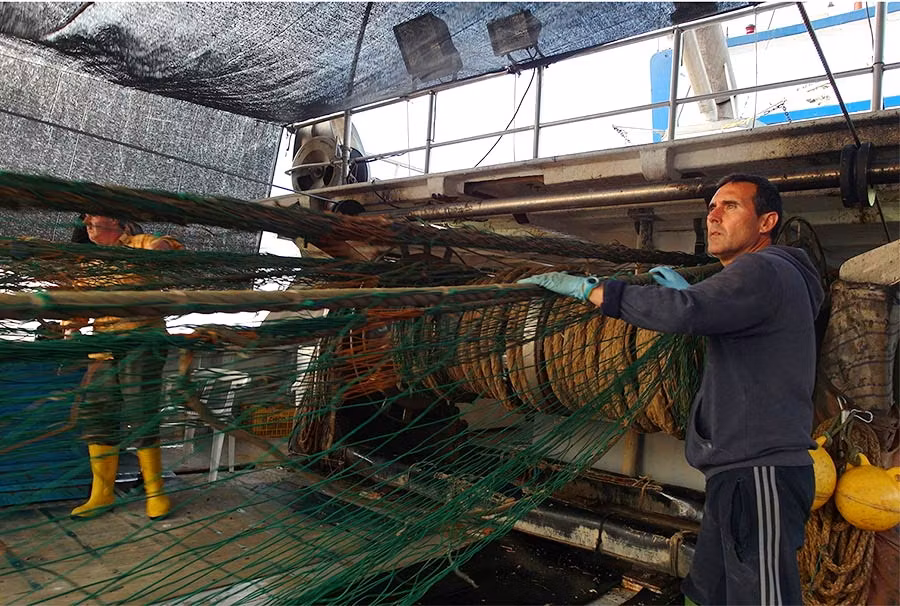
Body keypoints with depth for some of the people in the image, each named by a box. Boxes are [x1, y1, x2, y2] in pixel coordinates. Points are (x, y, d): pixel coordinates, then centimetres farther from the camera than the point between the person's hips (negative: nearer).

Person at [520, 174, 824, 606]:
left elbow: (683, 312, -30)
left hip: (758, 473, -10)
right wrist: (687, 292, 24)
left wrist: (588, 287, -22)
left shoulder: (763, 270, -12)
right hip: (738, 472, 10)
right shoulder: (774, 276, 22)